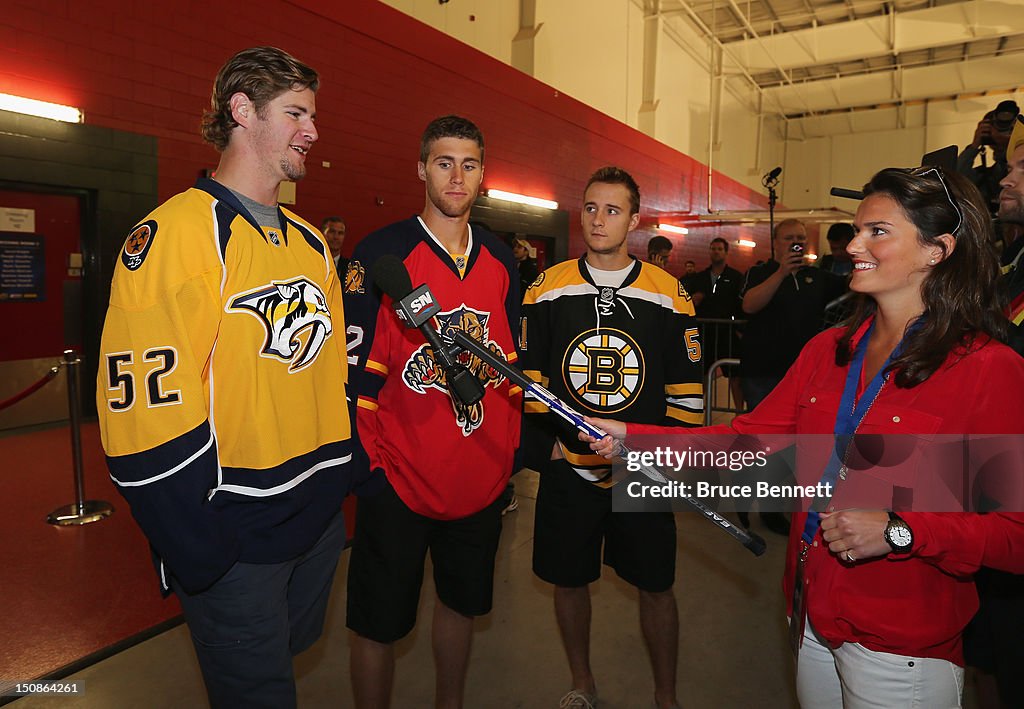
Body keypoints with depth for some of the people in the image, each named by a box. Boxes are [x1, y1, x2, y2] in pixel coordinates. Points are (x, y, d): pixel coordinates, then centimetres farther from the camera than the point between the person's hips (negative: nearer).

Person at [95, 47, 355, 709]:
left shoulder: (311, 242, 9)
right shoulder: (176, 233, -15)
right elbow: (147, 412, -20)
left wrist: (345, 481, 9)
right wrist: (201, 560, -17)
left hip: (319, 521, 7)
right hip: (232, 537, -7)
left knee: (292, 655, 26)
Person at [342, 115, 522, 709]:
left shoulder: (502, 261, 6)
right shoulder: (382, 254, -10)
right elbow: (354, 368, -11)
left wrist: (514, 444, 11)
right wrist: (365, 460, -12)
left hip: (484, 476, 5)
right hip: (398, 479, -5)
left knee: (462, 603, 22)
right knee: (380, 623, 9)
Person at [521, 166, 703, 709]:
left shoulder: (669, 294, 0)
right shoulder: (547, 288, 1)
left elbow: (687, 388, 2)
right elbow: (527, 373, 4)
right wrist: (550, 439, -5)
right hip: (567, 469, 1)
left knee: (655, 586, 10)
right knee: (569, 580, 13)